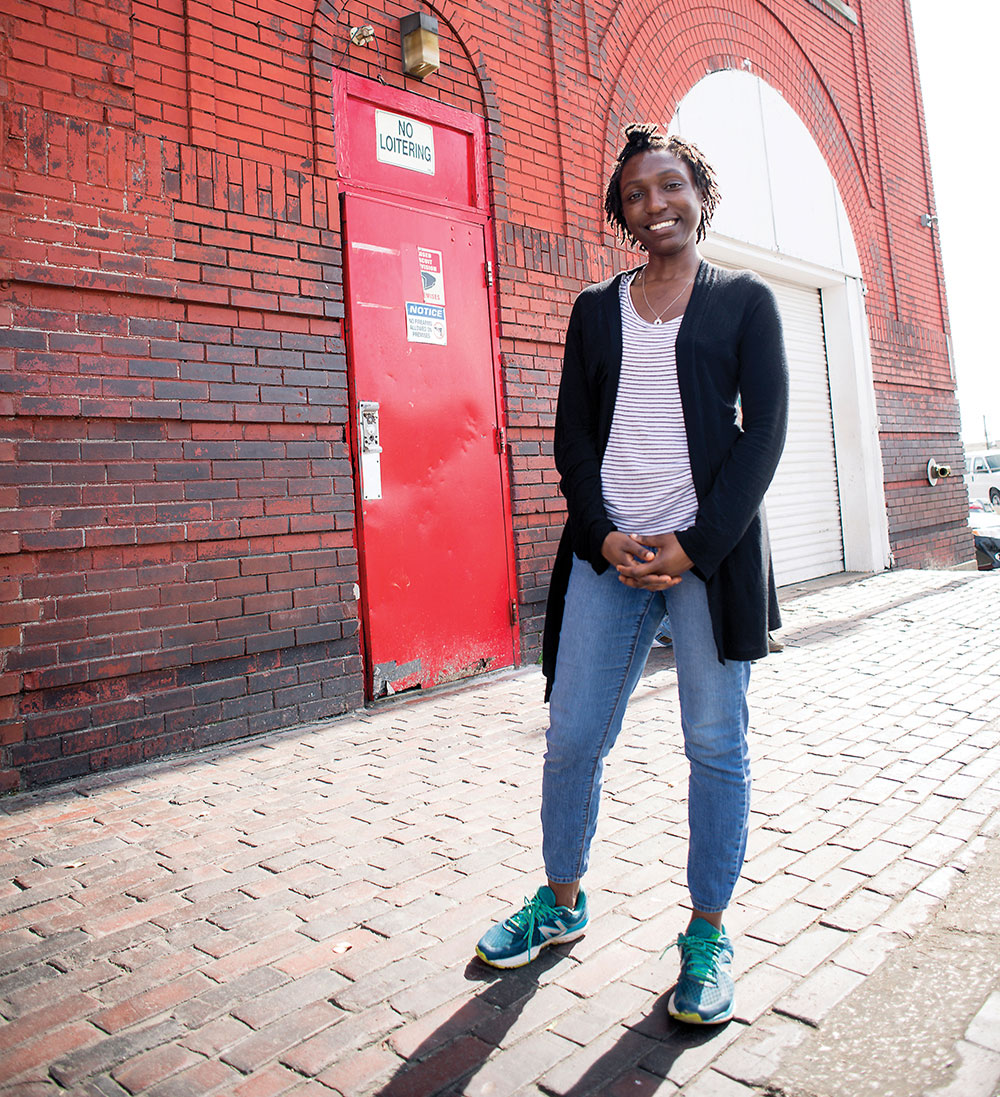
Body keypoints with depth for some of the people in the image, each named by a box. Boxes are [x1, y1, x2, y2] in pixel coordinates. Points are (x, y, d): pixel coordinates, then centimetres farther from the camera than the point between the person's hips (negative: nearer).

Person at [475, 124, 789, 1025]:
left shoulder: (745, 300, 8)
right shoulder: (596, 309, 15)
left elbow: (764, 431, -1)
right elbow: (573, 434, 8)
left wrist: (695, 546, -12)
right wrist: (605, 536, -7)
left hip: (712, 553, -2)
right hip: (607, 552, 2)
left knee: (716, 745, 5)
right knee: (572, 738, 5)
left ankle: (707, 934, 22)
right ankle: (562, 902, 27)